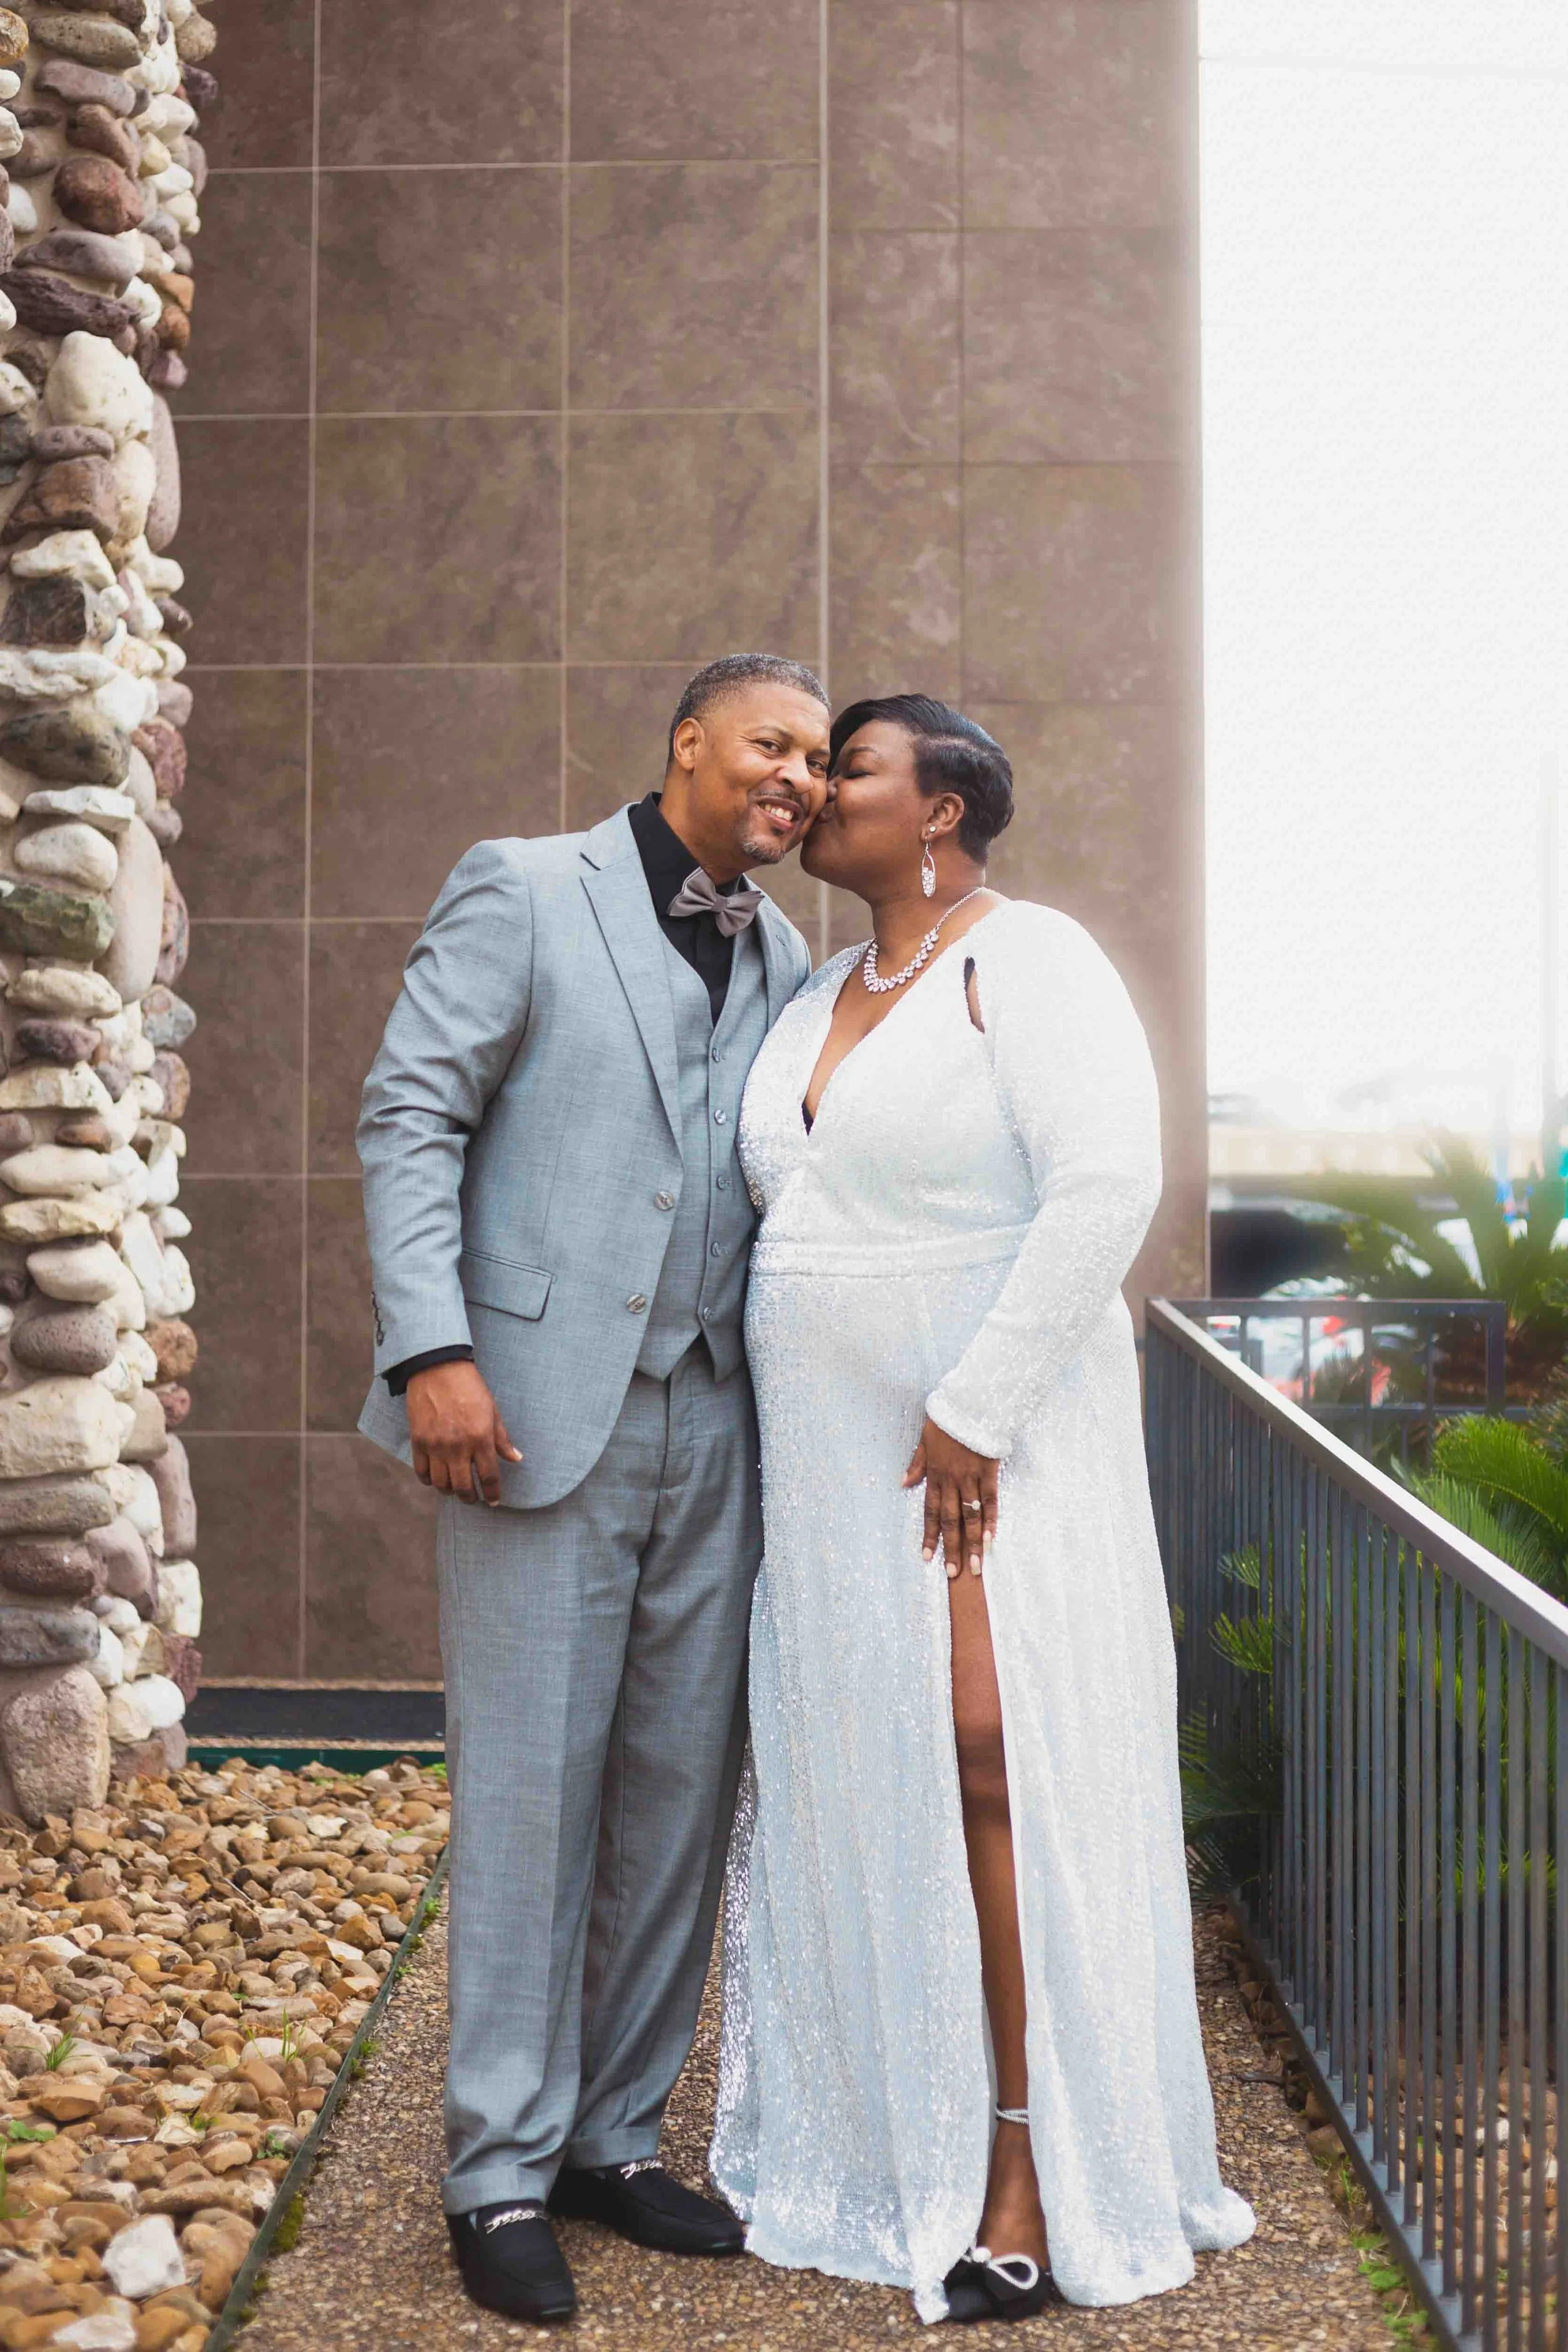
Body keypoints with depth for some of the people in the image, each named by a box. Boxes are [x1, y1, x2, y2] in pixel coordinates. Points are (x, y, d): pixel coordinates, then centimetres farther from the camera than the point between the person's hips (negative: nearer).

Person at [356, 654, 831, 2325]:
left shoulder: (785, 964, 15)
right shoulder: (522, 894, 0)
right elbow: (409, 1114, -5)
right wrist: (431, 1349, -15)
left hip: (709, 1426, 5)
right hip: (539, 1412, -5)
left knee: (679, 1784, 8)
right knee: (529, 1786, 0)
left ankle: (613, 2136, 22)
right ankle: (501, 2172, 12)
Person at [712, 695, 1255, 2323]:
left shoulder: (1028, 962, -11)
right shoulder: (822, 1000, 14)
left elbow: (1107, 1185, -22)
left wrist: (973, 1414, -22)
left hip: (991, 1456, -7)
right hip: (838, 1460, 8)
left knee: (999, 1780, -7)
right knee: (859, 1792, 10)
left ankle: (1035, 2170, 4)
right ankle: (889, 2127, 23)